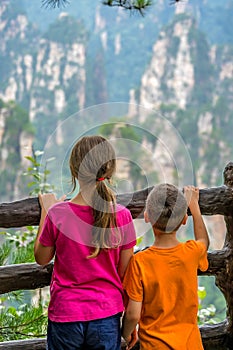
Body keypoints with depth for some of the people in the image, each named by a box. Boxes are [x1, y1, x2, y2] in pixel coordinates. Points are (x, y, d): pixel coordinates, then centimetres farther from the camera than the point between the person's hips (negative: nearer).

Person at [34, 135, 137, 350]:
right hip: (107, 316, 1)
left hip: (65, 314, -1)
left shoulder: (57, 214, -14)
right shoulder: (122, 215, -11)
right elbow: (126, 274, -2)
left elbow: (41, 258, 3)